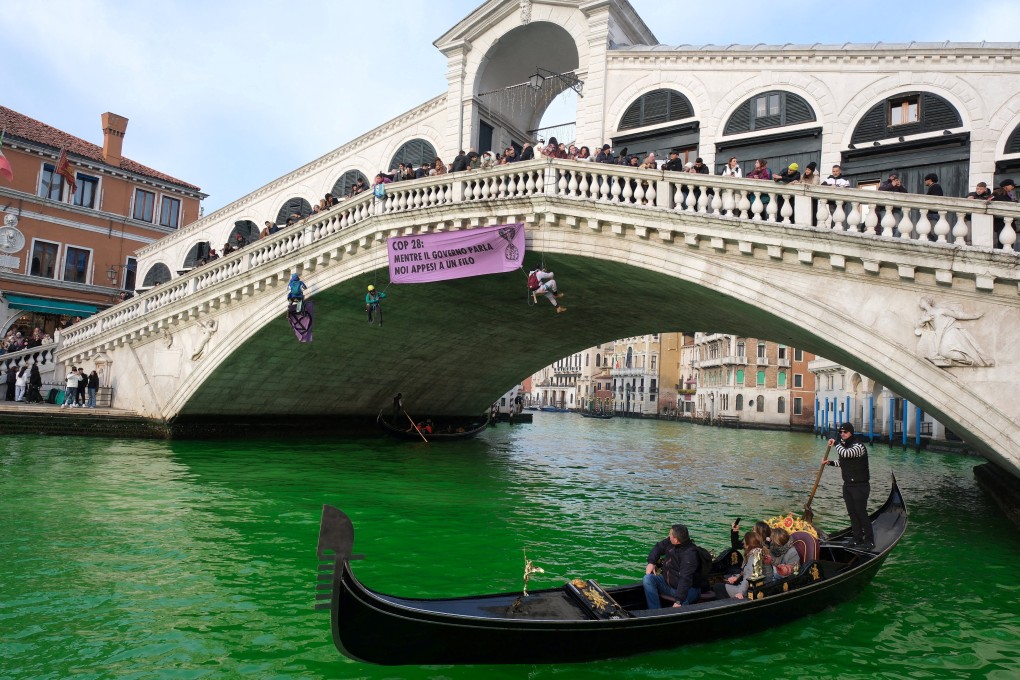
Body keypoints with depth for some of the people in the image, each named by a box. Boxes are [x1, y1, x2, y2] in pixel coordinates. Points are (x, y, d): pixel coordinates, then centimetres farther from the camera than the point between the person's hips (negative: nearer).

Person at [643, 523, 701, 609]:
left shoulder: (689, 554, -28)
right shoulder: (669, 542, -3)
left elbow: (685, 579, -34)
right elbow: (658, 547, 18)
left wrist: (679, 601, -39)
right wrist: (651, 562, 1)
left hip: (687, 589, -8)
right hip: (666, 582, 8)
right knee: (647, 579, -16)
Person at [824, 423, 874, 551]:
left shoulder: (859, 446, -17)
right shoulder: (843, 445, 10)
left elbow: (845, 453, -34)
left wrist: (835, 443, -17)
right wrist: (831, 462, 7)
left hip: (860, 486, -8)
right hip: (847, 485, 8)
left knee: (861, 512, -6)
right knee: (852, 512, 12)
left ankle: (869, 541, 3)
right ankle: (857, 538, 22)